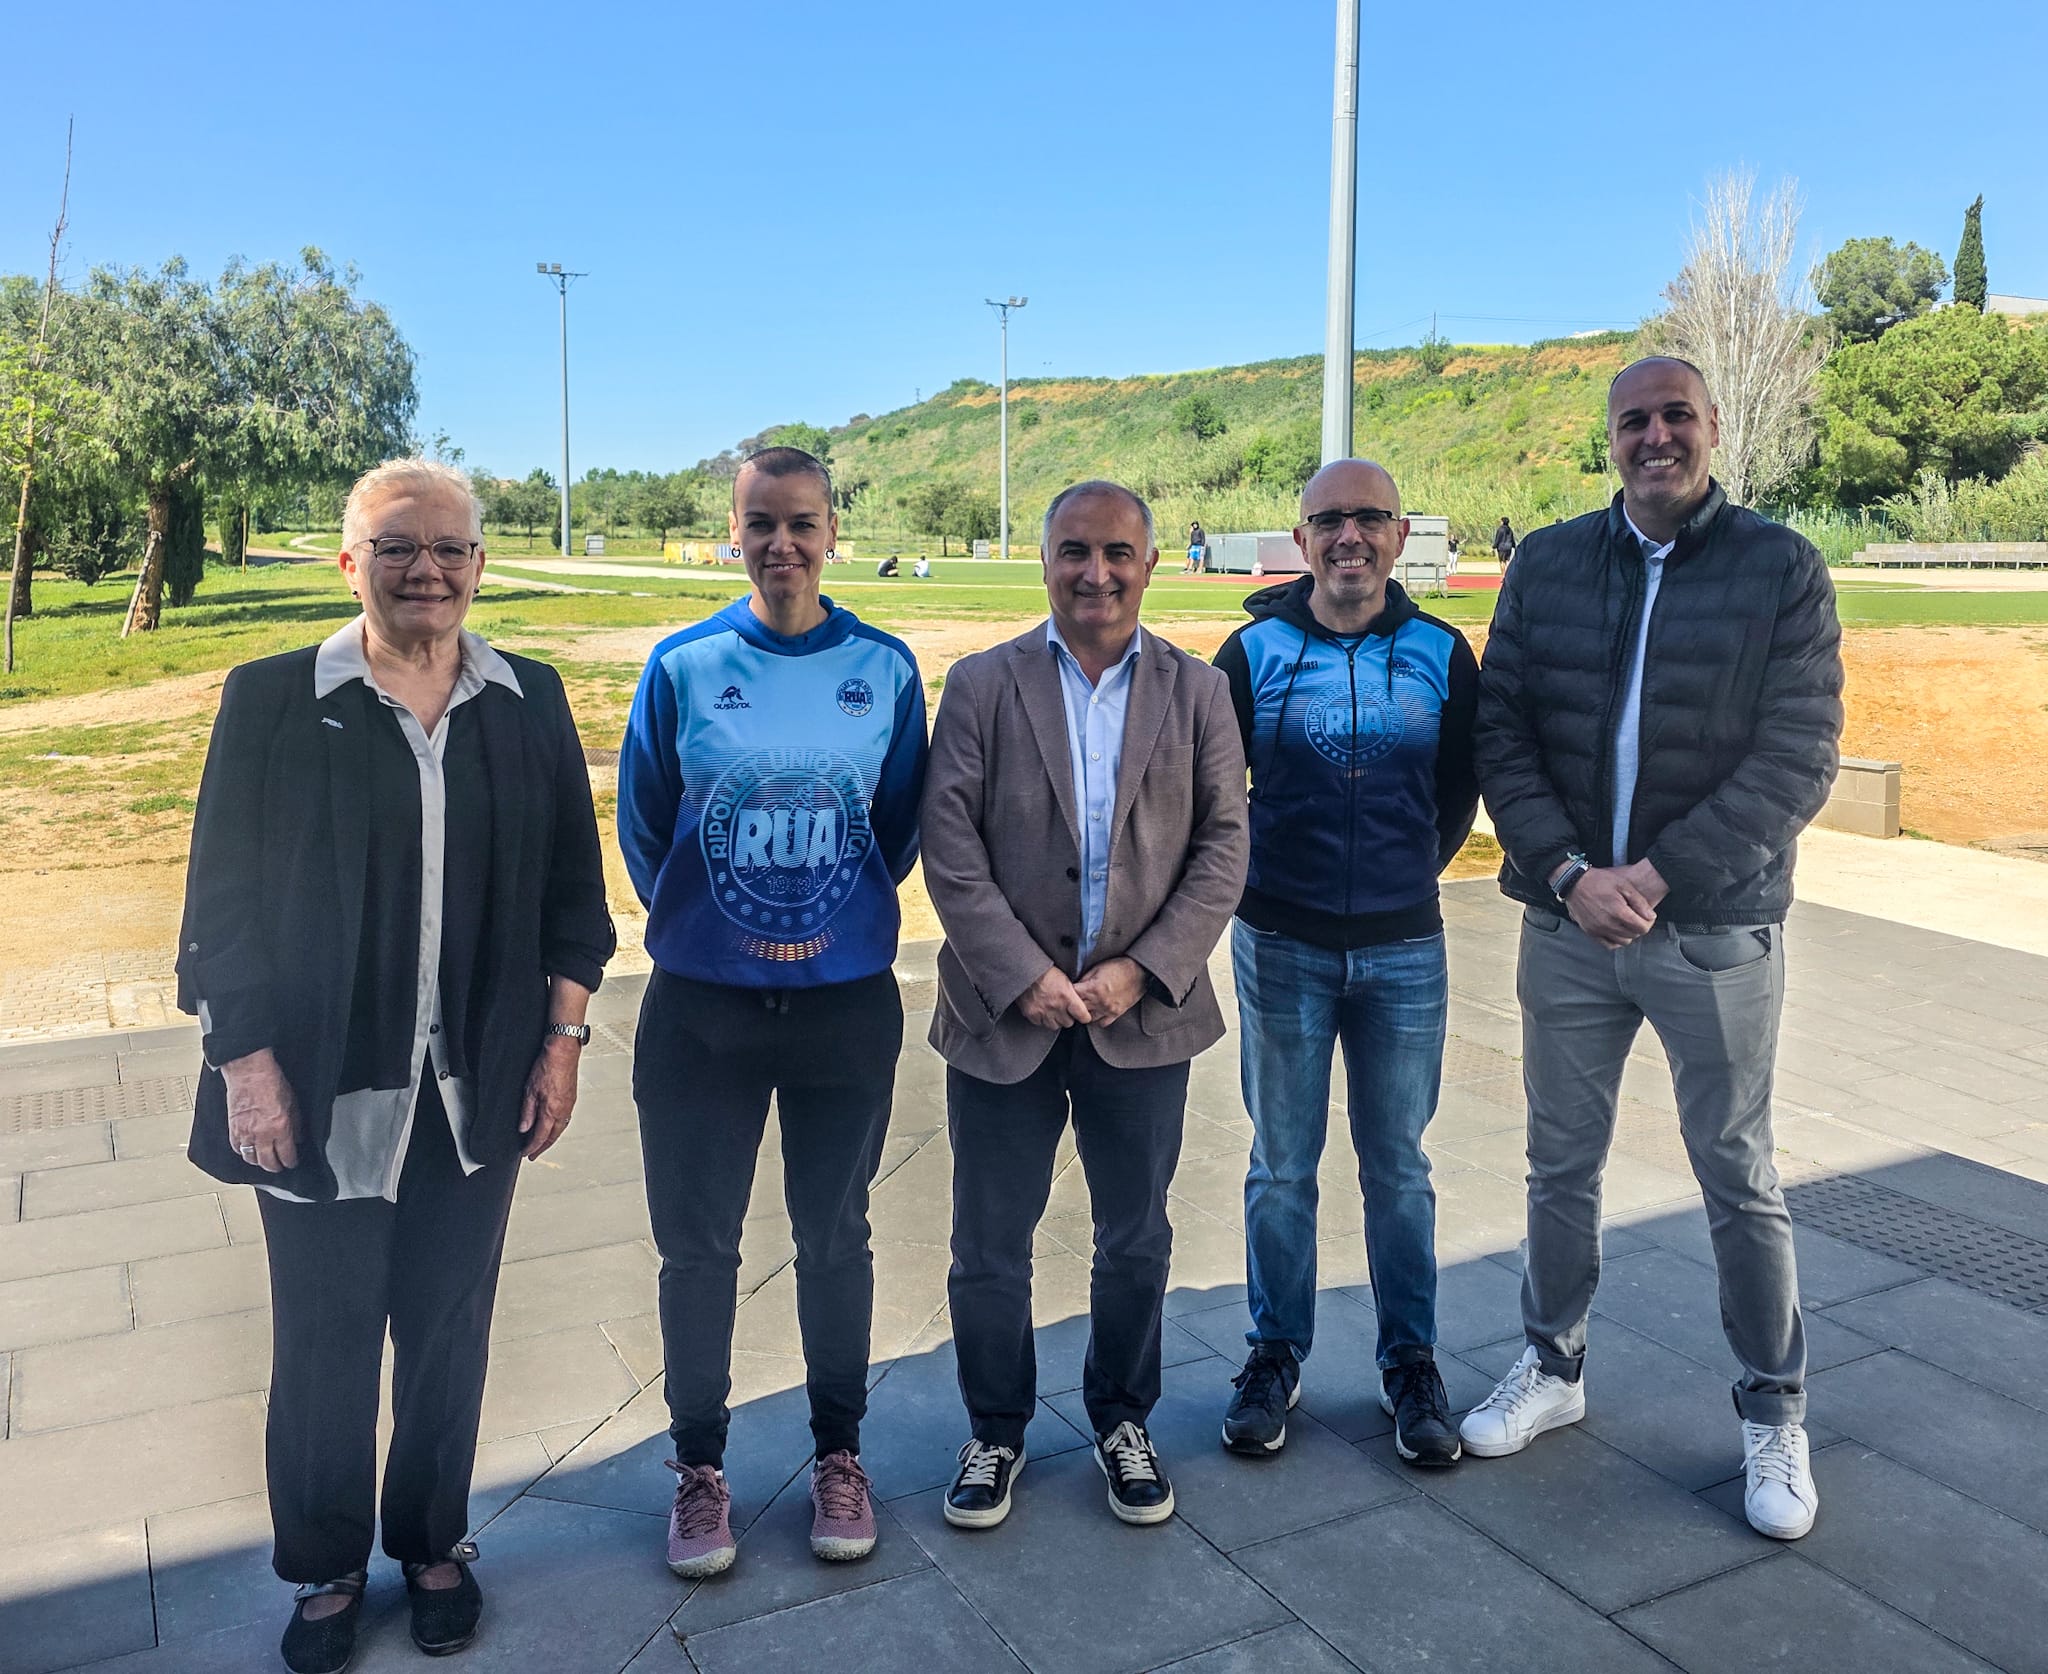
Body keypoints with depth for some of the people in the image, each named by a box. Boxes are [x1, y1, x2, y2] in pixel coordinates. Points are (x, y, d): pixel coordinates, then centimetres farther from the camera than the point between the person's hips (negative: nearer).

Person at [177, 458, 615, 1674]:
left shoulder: (530, 702, 2)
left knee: (450, 1330, 15)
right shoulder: (272, 700, -4)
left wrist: (561, 1040, 1)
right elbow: (223, 899, -3)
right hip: (321, 1093, -2)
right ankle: (327, 1567, 34)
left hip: (480, 1091, 2)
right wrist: (246, 1064, -7)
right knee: (324, 1343, 11)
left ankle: (433, 1542, 37)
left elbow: (571, 886, 5)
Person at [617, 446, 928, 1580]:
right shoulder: (683, 665, -3)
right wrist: (695, 925, 9)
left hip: (847, 1002, 0)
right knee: (697, 1245, 10)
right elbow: (642, 823, 7)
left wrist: (846, 919, 7)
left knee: (834, 1238, 13)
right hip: (700, 1006, 0)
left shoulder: (884, 669, -2)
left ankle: (838, 1453, 33)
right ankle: (699, 1465, 29)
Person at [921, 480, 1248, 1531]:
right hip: (1004, 1013, -1)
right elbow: (950, 849, -7)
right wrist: (1023, 975, -15)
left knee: (1136, 1244, 15)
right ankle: (996, 1431, 32)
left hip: (1143, 1014, 1)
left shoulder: (1197, 692, 4)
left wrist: (1141, 971, -12)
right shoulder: (982, 686, -1)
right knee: (989, 1249, 10)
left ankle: (1122, 1419, 37)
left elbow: (1222, 849, -1)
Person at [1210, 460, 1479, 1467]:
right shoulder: (1255, 651, -1)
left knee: (1398, 1166, 11)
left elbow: (1461, 790, 12)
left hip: (1404, 951, 1)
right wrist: (1254, 881, 7)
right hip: (1281, 949, 0)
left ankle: (1411, 1363, 26)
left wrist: (1410, 875, 11)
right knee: (1282, 1166, 9)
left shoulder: (1440, 654, 1)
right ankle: (1275, 1355, 25)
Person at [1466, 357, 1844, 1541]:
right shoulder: (1549, 565, 3)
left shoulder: (1783, 569, -5)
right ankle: (1554, 1368, 35)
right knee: (1562, 1165, 15)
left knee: (1740, 1180, 9)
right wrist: (1569, 873, -13)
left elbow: (1798, 762, -10)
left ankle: (1775, 1414, 28)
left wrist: (1658, 874, -17)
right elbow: (1501, 736, 0)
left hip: (1716, 926, -2)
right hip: (1569, 920, 3)